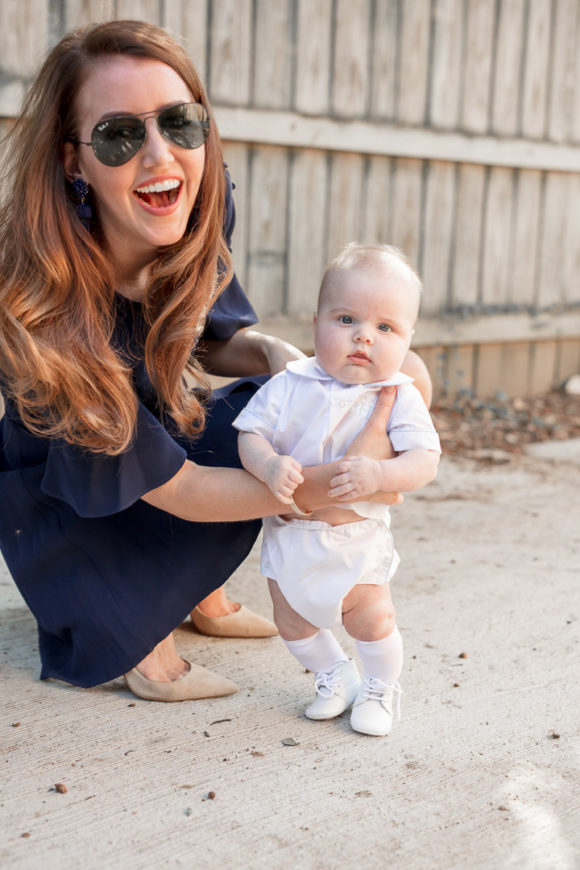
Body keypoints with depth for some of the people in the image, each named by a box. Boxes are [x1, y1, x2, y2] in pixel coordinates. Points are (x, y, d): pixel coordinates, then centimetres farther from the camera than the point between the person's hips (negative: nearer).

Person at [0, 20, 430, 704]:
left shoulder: (202, 215, -18)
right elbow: (175, 490, -30)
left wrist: (276, 353, -20)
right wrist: (333, 483, -36)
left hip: (163, 431, 6)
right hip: (66, 511, -6)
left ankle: (198, 591, 4)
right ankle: (127, 634, -5)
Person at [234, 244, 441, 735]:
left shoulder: (400, 397, -15)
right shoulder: (290, 387, -11)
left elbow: (424, 462, -22)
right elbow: (250, 434, -10)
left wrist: (376, 474, -40)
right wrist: (269, 466, -32)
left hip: (357, 535, -2)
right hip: (290, 530, 3)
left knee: (371, 617, 0)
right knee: (291, 620, 13)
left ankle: (379, 688, 31)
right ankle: (334, 676, 41)